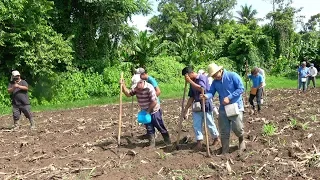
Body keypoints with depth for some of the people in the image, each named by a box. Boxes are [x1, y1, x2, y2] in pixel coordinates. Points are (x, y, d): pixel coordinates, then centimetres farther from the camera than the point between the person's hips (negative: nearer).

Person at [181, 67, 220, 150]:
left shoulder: (202, 77, -12)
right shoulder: (192, 82, 9)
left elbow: (202, 88, -30)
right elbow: (191, 97, 11)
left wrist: (190, 81, -24)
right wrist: (186, 109, 7)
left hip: (206, 105, -6)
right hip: (197, 106, 7)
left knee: (210, 124, 7)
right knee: (196, 125, 0)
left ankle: (216, 138, 29)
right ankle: (199, 142, 7)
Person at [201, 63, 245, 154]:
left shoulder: (232, 76, -11)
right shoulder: (215, 82, 6)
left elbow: (241, 88, -14)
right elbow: (211, 92, -4)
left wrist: (229, 97, -20)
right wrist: (206, 96, -29)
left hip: (236, 106, -5)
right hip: (223, 108, 5)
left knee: (237, 128, -5)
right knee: (224, 131, 7)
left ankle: (241, 140, 29)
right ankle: (224, 151, 17)